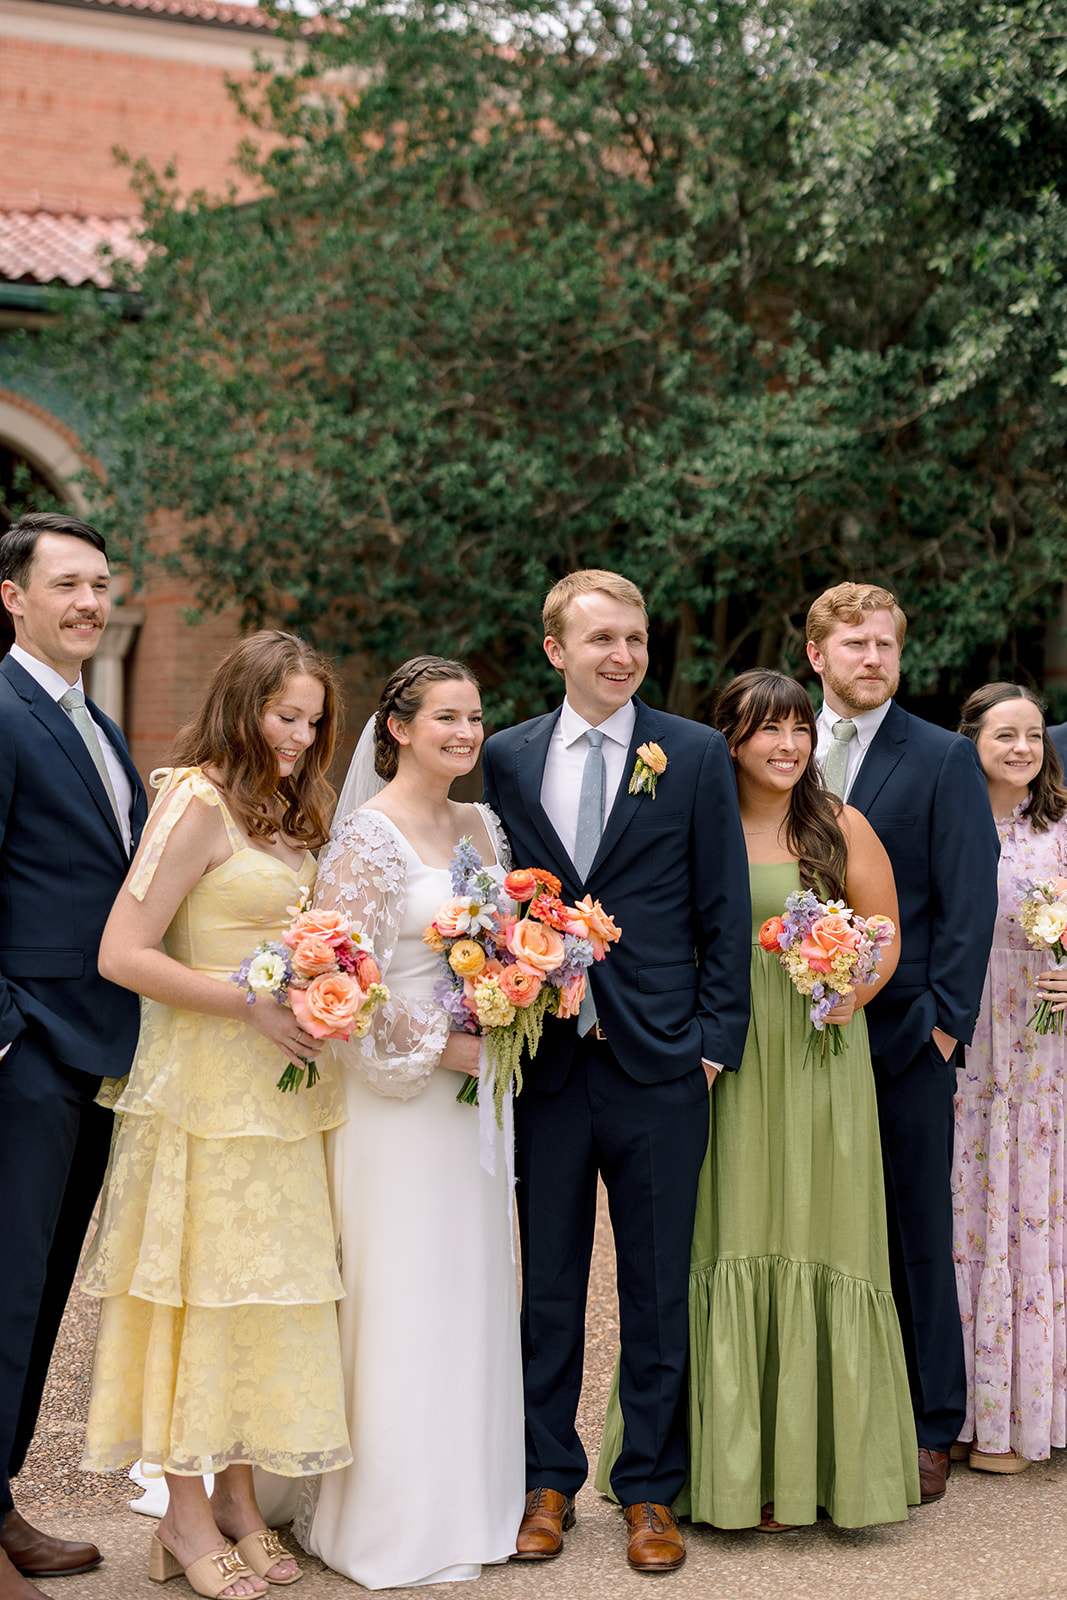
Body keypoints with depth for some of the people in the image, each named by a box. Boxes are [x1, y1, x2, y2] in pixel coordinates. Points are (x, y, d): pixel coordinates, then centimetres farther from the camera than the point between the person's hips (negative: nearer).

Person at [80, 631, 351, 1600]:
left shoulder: (286, 811, 15)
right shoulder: (198, 801, -12)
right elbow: (122, 954, -18)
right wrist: (252, 1004, -19)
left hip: (283, 1084, 8)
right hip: (209, 1081, -8)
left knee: (263, 1288, 11)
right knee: (204, 1285, 1)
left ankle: (239, 1499, 23)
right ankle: (187, 1515, 14)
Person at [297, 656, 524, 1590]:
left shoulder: (484, 827, 11)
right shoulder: (368, 837, -11)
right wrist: (439, 1048, -15)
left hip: (474, 1087, 7)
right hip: (397, 1096, -7)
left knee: (474, 1291, 12)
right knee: (400, 1293, -1)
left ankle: (471, 1497, 25)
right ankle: (392, 1522, 11)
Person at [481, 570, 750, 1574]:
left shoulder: (696, 756, 2)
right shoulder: (507, 759, 7)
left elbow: (724, 911, 1)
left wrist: (716, 1040, -5)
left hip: (660, 1064, -1)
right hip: (544, 1058, 2)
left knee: (658, 1291, 8)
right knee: (548, 1284, 11)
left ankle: (651, 1492, 21)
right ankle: (548, 1481, 25)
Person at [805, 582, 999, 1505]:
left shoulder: (944, 760, 0)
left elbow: (970, 901, -4)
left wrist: (944, 1023, -9)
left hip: (904, 1040, -3)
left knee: (916, 1239, 5)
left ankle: (930, 1430, 16)